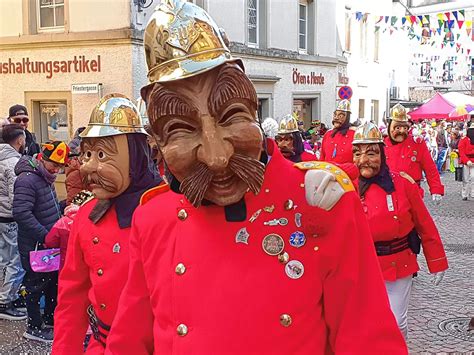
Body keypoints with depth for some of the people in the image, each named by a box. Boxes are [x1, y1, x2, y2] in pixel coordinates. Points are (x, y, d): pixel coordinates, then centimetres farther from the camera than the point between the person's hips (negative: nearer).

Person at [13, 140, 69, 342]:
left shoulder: (45, 178, 10)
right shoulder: (27, 180, -20)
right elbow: (21, 214, -27)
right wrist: (45, 237, -26)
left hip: (49, 242, 9)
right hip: (34, 245, -9)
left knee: (53, 282, 17)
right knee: (35, 284, 3)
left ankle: (50, 321, 31)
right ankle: (34, 327, 16)